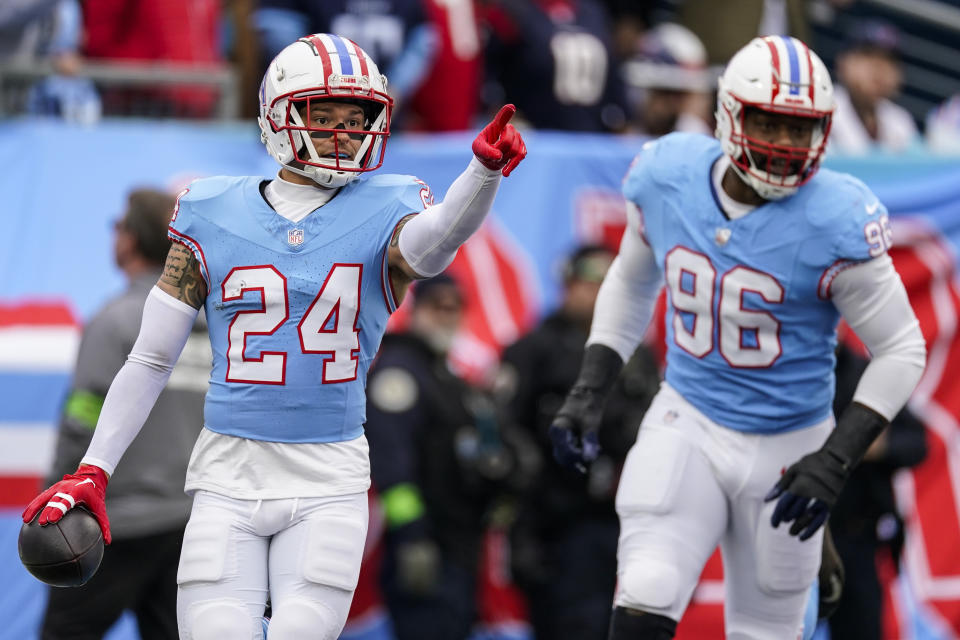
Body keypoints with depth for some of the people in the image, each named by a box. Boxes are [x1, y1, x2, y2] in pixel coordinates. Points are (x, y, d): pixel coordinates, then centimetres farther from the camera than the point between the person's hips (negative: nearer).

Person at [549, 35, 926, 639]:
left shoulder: (836, 224, -21)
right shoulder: (666, 180, -8)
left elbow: (902, 351, -11)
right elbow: (631, 282, 13)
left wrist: (837, 459, -19)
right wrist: (587, 393, 6)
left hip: (786, 448, -2)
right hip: (687, 425, 2)